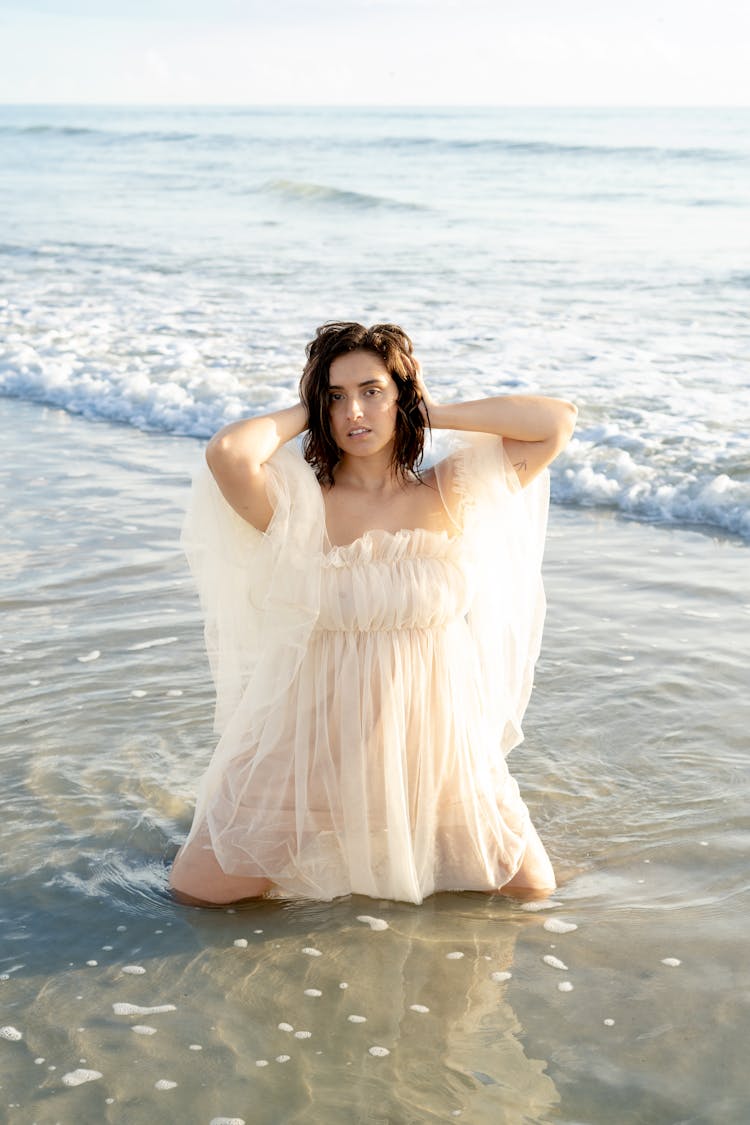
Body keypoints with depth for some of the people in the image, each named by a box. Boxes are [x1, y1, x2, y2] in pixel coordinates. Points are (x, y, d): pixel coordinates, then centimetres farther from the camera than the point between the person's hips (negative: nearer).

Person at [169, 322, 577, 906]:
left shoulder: (451, 495, -4)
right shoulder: (300, 504, -12)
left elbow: (559, 420, -8)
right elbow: (227, 452, -32)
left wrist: (436, 413, -7)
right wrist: (304, 414, -14)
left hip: (434, 742, 2)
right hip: (319, 742, -2)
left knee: (531, 888, 8)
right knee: (195, 890, -2)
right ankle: (309, 846, 27)